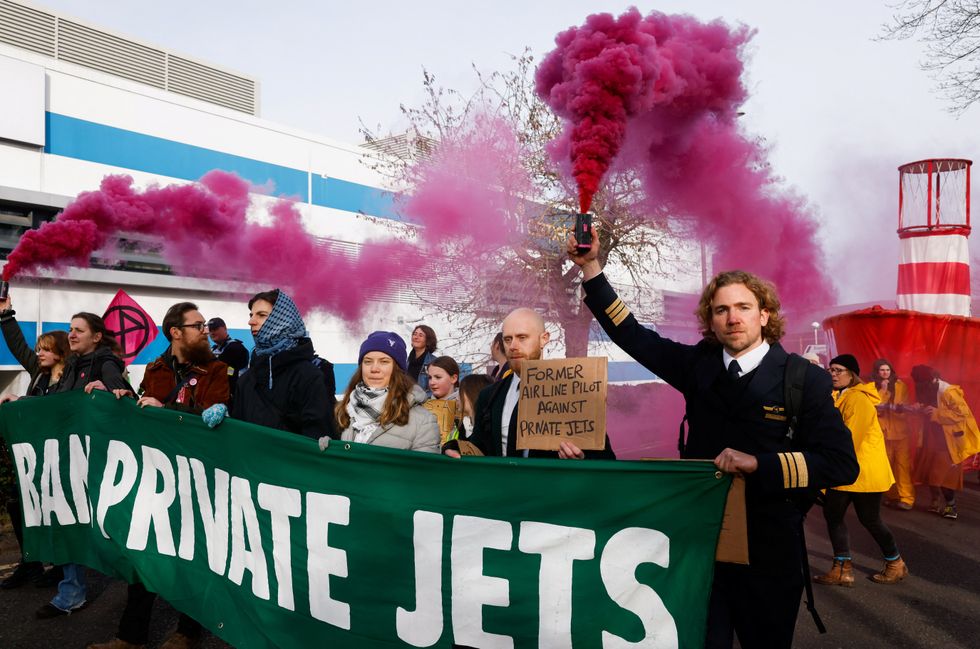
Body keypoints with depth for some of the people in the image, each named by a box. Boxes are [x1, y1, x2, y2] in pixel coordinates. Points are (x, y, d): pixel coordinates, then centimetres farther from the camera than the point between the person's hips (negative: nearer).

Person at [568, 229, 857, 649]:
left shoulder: (804, 379, -8)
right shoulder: (699, 365, 1)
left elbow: (842, 464, -12)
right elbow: (630, 334, 2)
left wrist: (758, 464, -23)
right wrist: (590, 266, -5)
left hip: (768, 551, -1)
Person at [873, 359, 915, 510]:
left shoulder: (900, 385, 3)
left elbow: (906, 406, 2)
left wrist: (899, 407, -19)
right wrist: (882, 390, -14)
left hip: (900, 430, -1)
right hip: (883, 431, 1)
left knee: (903, 464, -6)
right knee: (887, 464, 5)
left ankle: (906, 498, -6)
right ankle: (892, 495, 15)